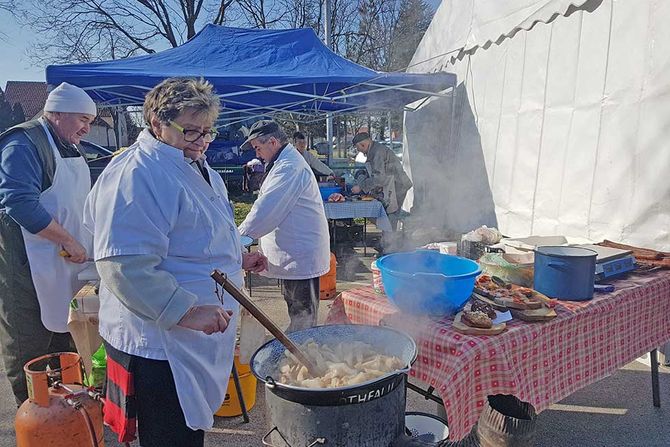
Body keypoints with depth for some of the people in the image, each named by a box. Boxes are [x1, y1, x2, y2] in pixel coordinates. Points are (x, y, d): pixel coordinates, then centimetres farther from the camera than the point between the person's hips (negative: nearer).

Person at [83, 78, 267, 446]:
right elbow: (125, 266, -28)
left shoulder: (196, 168, 12)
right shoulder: (136, 176, -21)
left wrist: (238, 259, 12)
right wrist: (187, 312, -30)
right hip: (159, 343, -9)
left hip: (198, 338, 10)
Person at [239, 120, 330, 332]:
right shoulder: (285, 162, 15)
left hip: (301, 255, -11)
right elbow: (269, 206, 20)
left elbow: (266, 209, -23)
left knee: (302, 313, 0)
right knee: (295, 307, 21)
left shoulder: (289, 167, -20)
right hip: (295, 252, 11)